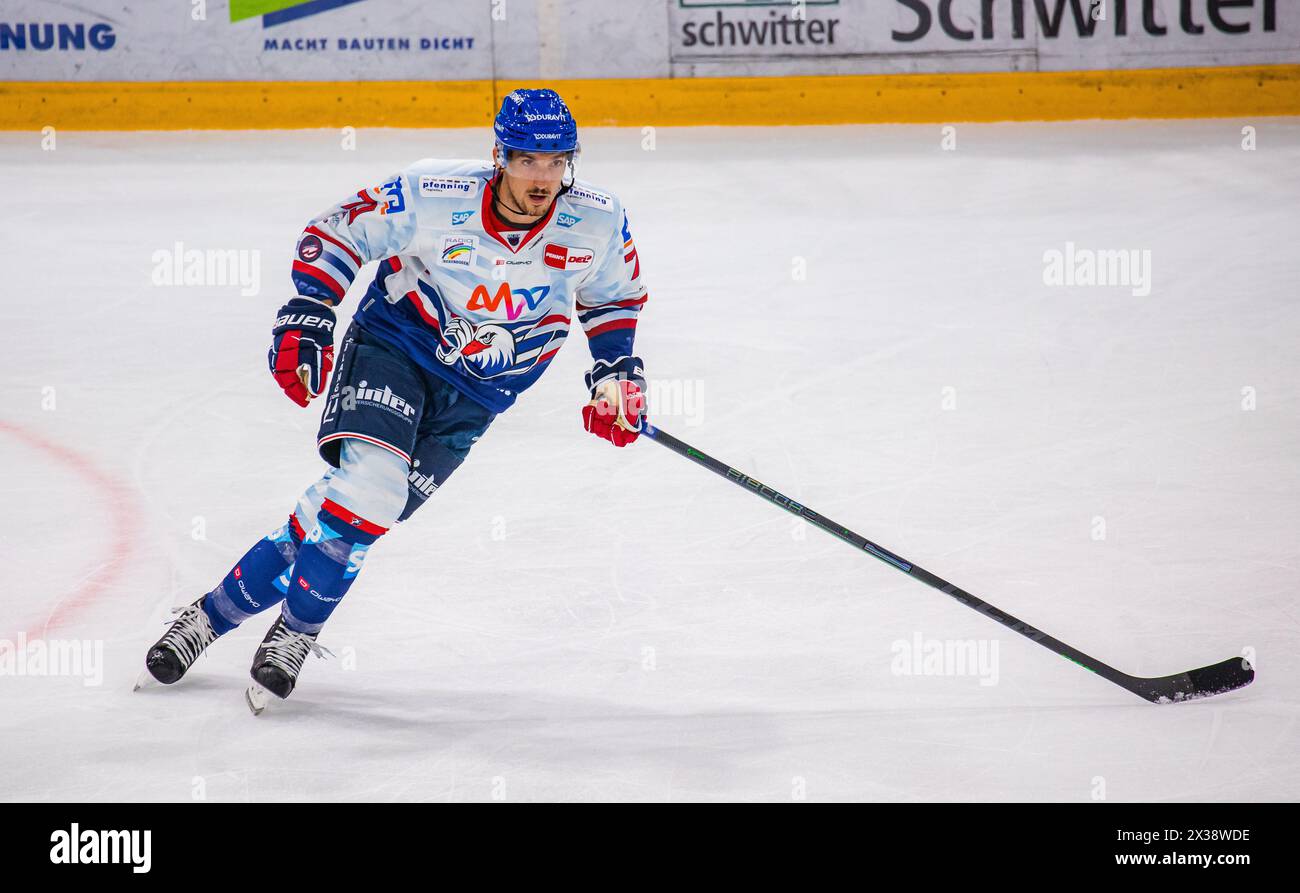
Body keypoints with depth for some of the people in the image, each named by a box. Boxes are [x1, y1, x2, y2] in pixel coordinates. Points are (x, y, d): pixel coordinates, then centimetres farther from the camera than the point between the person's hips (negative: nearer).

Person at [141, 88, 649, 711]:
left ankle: (219, 612, 4)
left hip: (475, 392, 3)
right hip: (393, 341, -2)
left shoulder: (597, 223, -13)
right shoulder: (431, 196, -21)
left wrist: (617, 371, -2)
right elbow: (337, 233, -6)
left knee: (359, 519, -10)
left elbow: (614, 296, 9)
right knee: (369, 481, -26)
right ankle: (298, 628, -6)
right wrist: (306, 321, -13)